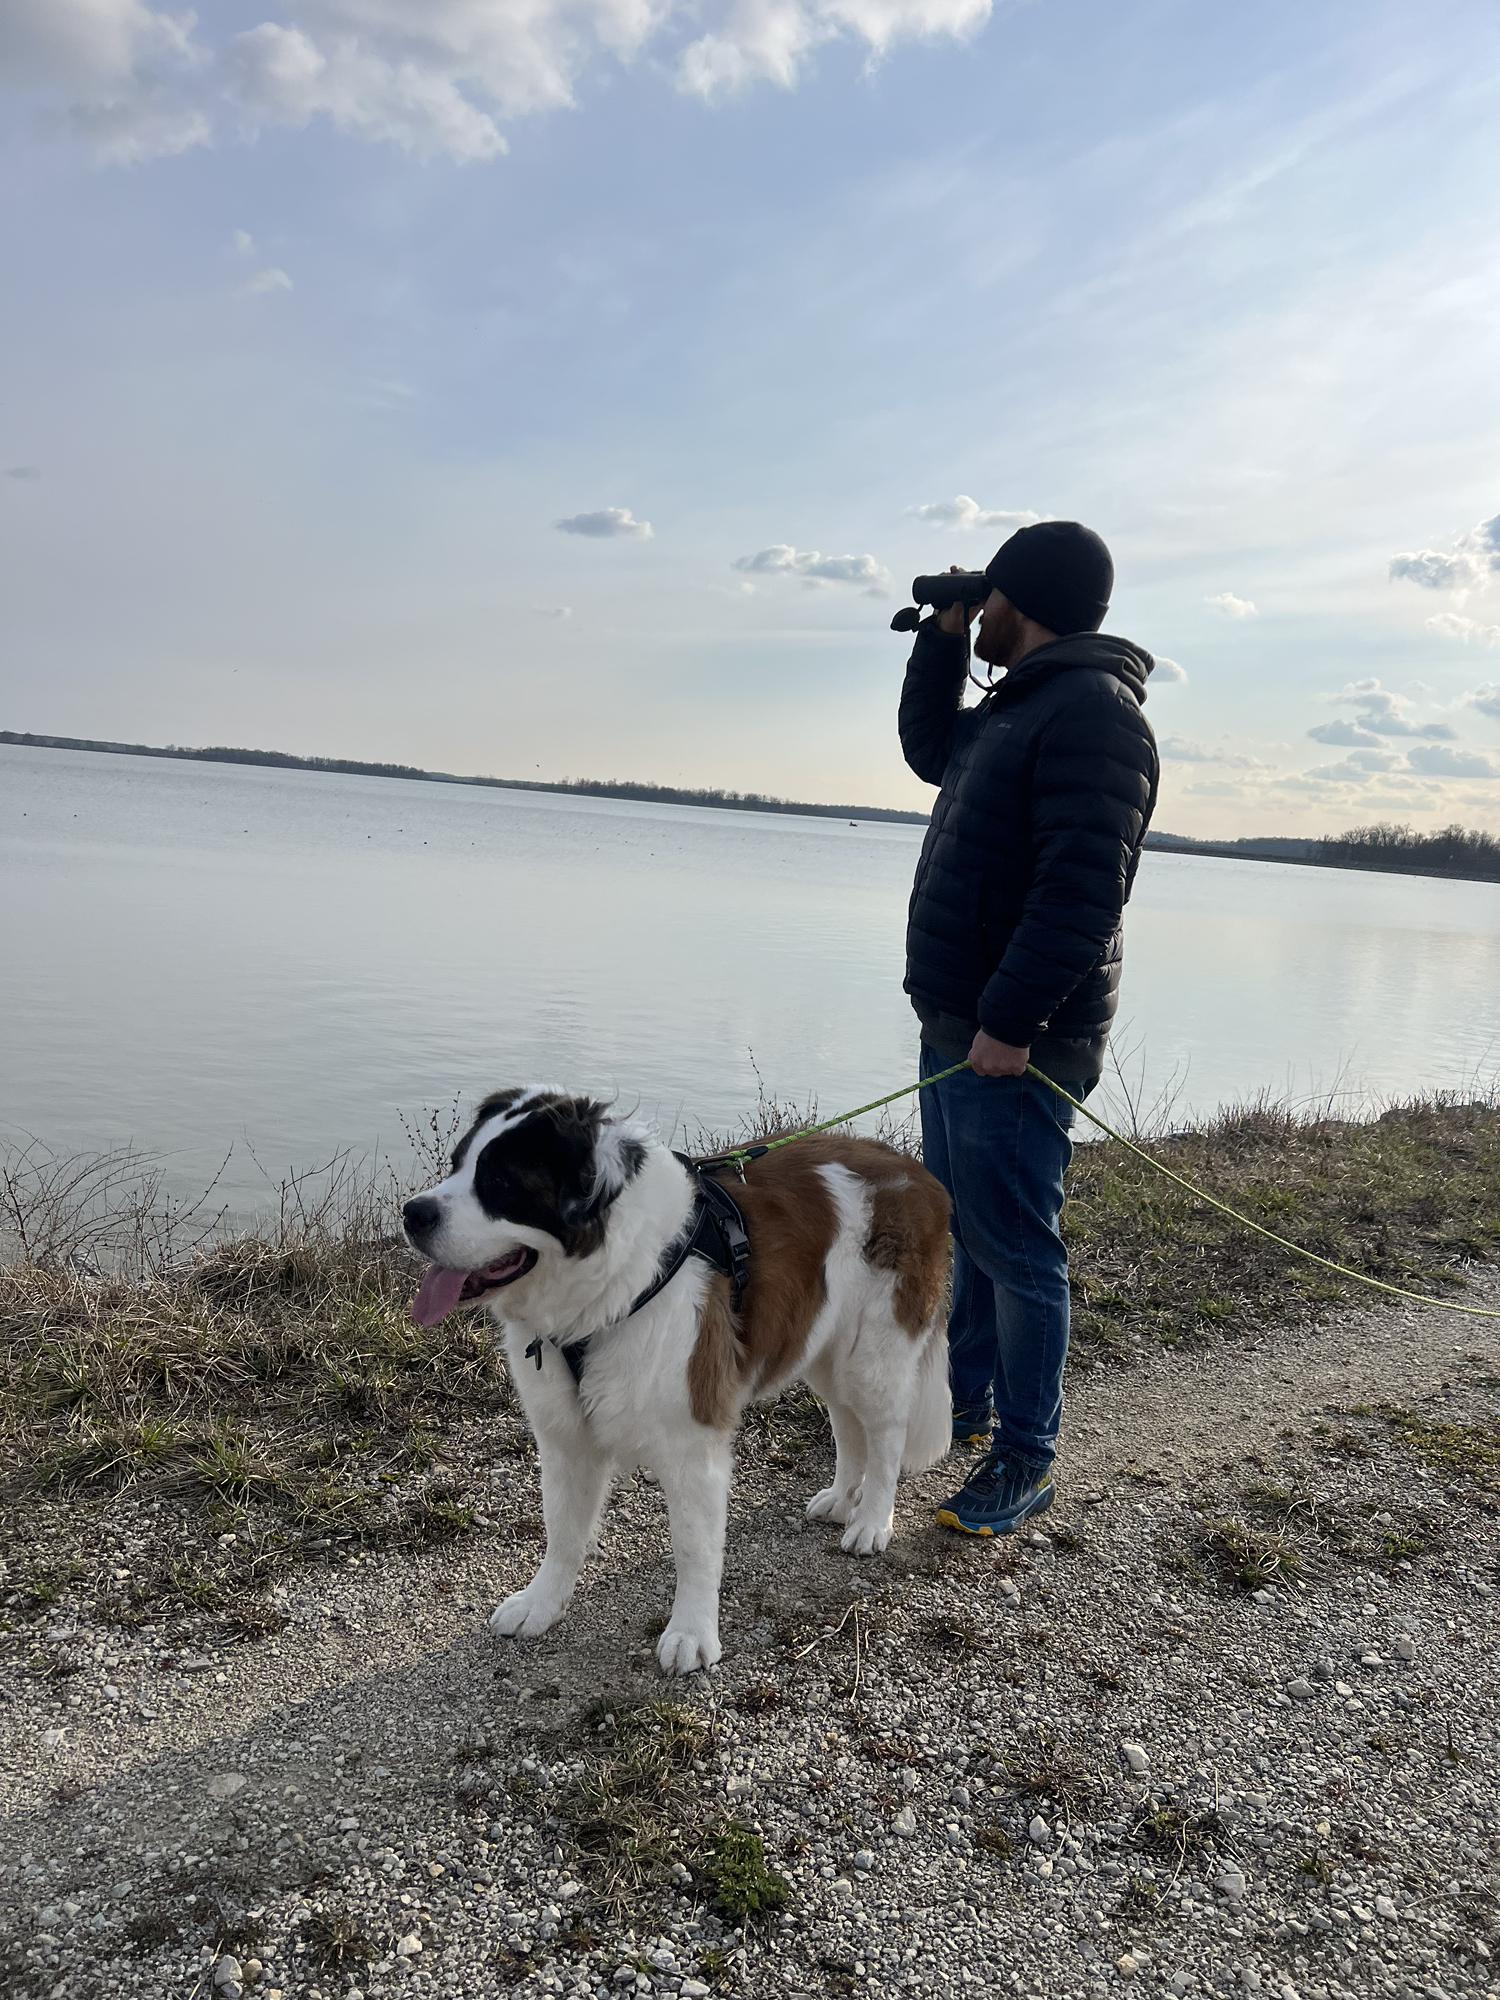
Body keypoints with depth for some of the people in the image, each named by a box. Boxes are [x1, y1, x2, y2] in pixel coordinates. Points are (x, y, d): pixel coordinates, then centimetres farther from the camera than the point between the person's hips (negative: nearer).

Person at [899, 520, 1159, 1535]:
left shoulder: (1092, 709, -16)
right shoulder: (1016, 708, 16)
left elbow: (1082, 889, -25)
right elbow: (929, 747, 35)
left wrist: (1010, 1023, -26)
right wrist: (944, 634, 22)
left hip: (1017, 1043, -10)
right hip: (958, 1028, 10)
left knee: (1014, 1250, -2)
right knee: (962, 1228, 19)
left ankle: (1025, 1461, 11)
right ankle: (966, 1402, 34)